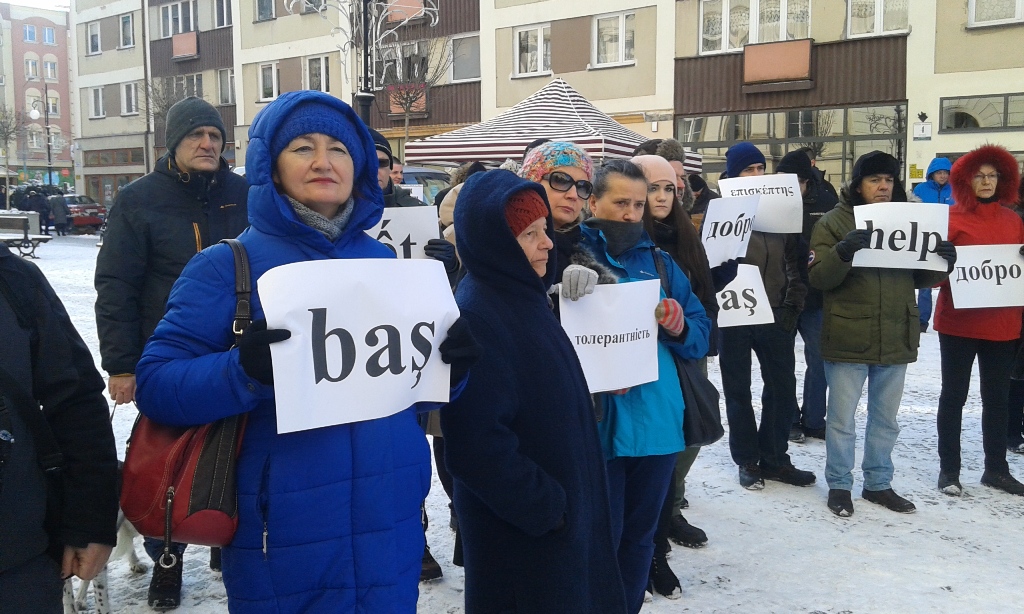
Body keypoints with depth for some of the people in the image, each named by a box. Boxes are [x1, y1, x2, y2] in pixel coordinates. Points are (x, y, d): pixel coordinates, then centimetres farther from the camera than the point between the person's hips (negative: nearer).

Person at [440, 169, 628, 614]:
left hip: (564, 504, 9)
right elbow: (477, 444, -27)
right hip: (521, 526, -9)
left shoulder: (523, 296, 6)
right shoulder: (474, 315, -23)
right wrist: (544, 505, -17)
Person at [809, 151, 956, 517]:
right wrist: (843, 252, -30)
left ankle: (878, 483, 29)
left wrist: (943, 262, -7)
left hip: (896, 339, 5)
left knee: (885, 418, 15)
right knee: (841, 419, 4)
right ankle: (839, 486, 18)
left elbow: (922, 278, 14)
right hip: (848, 339, -5)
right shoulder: (835, 221, -3)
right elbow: (818, 277, -12)